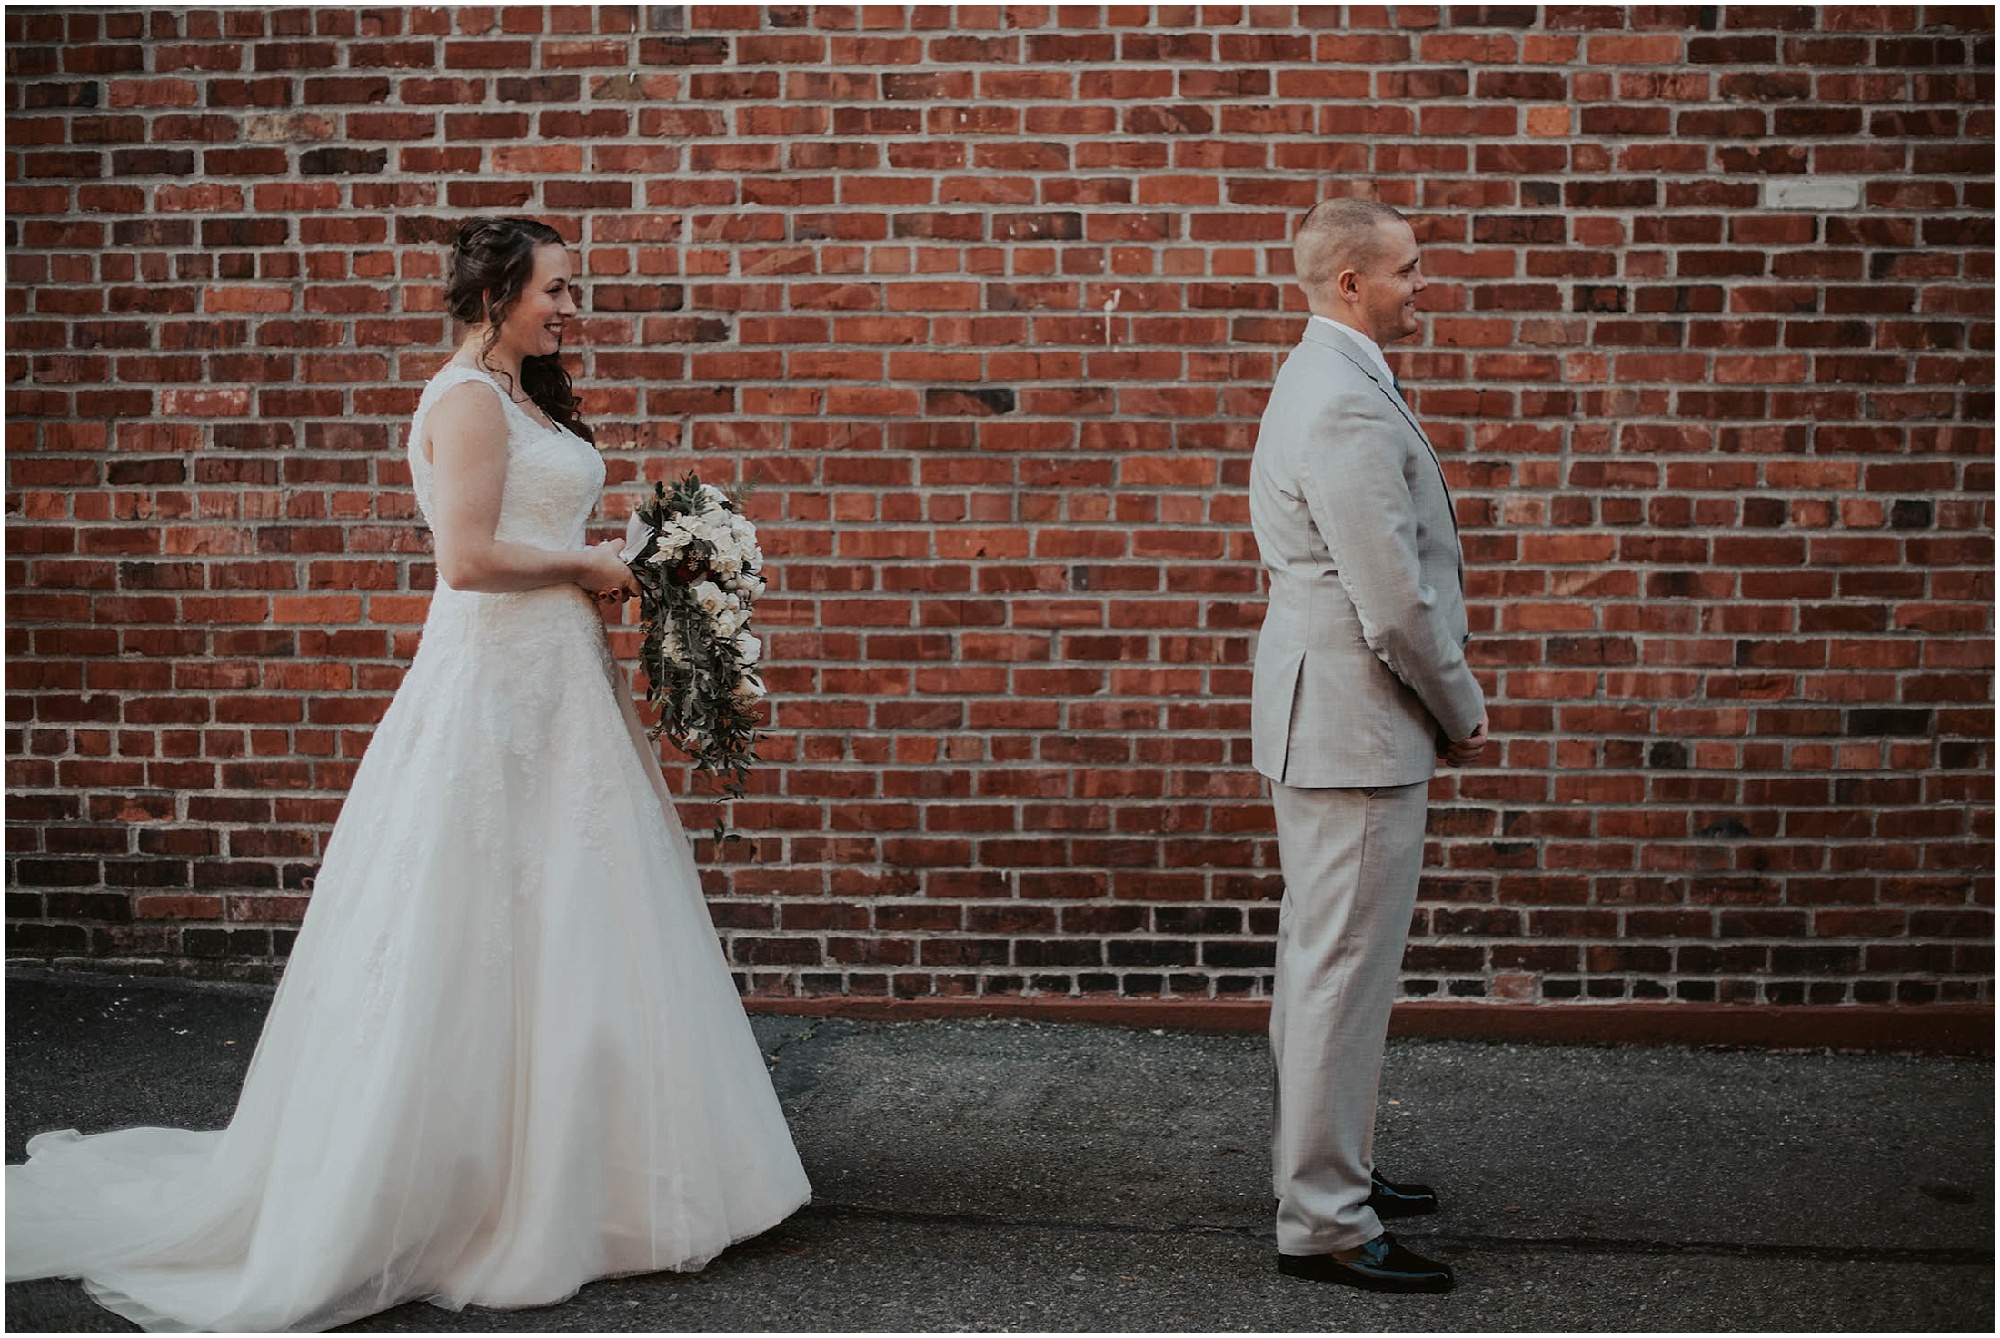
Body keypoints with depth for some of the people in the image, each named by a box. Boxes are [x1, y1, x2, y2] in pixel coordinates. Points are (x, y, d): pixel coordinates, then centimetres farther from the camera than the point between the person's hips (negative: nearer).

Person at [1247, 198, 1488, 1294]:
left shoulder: (1316, 381, 14)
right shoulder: (1351, 408, -21)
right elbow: (1397, 608, -23)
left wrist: (1442, 706, 16)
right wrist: (1463, 716, -8)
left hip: (1320, 710, 11)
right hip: (1356, 723, -11)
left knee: (1319, 957, 19)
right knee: (1345, 968, -5)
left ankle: (1319, 1168, 32)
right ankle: (1323, 1223, 2)